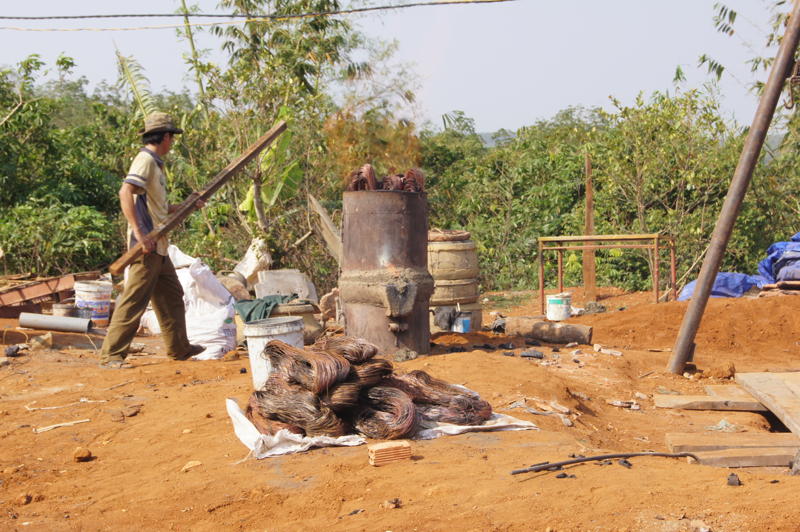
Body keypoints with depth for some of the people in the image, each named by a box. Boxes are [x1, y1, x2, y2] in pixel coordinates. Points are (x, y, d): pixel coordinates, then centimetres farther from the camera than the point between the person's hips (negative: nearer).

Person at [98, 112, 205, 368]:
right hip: (147, 248, -10)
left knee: (172, 297, 18)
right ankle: (111, 355, -4)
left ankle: (179, 348, 30)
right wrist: (139, 233, -30)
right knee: (134, 301, -8)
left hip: (158, 247, 10)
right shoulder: (145, 160, -11)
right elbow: (125, 193, -26)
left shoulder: (155, 163, 19)